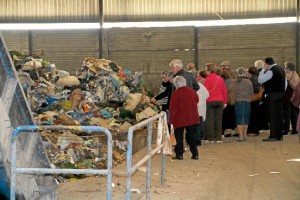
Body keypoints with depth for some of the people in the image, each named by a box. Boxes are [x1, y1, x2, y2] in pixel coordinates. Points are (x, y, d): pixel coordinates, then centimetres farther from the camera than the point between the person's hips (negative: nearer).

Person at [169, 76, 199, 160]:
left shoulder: (175, 94, -13)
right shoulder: (192, 91, 1)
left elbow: (173, 108, -11)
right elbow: (197, 101, 18)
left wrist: (171, 119, -4)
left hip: (179, 119, -4)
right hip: (192, 118, 4)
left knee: (179, 137, 5)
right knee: (192, 136, 10)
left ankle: (179, 154, 5)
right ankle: (195, 154, 9)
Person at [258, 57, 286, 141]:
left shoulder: (271, 71, -15)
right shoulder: (281, 69, 14)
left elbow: (260, 80, -16)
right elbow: (285, 83, 18)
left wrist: (263, 70, -6)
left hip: (272, 96, -9)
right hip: (281, 95, 9)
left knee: (273, 116, -6)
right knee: (279, 115, 11)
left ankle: (273, 136, -6)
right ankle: (280, 135, 15)